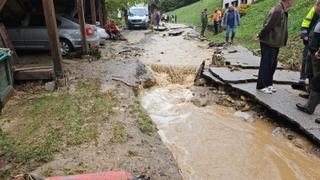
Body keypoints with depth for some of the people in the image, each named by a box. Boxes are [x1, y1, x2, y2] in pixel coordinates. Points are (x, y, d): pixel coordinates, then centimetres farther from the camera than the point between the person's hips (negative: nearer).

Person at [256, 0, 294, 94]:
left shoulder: (283, 11, 10)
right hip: (268, 43, -9)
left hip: (275, 43, 9)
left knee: (272, 65, 15)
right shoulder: (277, 11, -21)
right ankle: (261, 85, 9)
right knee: (266, 65, -1)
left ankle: (268, 83, 26)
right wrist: (261, 36, -9)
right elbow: (268, 26, -22)